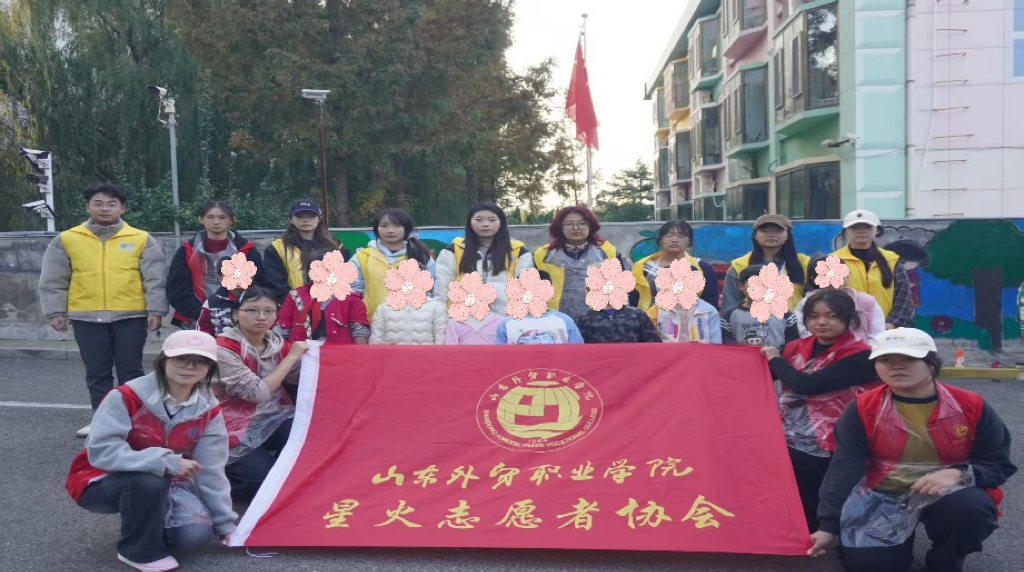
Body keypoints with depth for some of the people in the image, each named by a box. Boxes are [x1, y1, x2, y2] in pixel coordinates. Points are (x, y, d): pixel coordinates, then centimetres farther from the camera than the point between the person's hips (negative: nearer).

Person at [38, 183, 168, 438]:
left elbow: (155, 279, -1)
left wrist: (155, 311, -7)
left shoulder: (142, 239, 0)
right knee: (96, 372, 9)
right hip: (86, 317, 1)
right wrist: (55, 312, 1)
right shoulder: (66, 240, 4)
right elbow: (53, 281, 6)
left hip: (131, 316, -1)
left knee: (130, 370, 6)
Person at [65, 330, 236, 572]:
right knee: (148, 479, -37)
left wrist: (225, 524, -4)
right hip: (103, 483, -4)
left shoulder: (208, 410, -10)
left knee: (196, 533, -19)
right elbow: (101, 452, -33)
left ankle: (148, 522, 15)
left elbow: (210, 471, -5)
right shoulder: (127, 397, -25)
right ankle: (138, 550, -11)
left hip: (163, 483, 5)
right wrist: (167, 462, -38)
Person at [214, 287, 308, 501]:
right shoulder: (224, 350, -16)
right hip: (238, 431, -5)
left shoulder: (277, 343, 3)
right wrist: (292, 357, -19)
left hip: (274, 420, 5)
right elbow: (257, 393, -25)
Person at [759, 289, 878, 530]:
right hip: (783, 444, 6)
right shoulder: (796, 348, 9)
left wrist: (776, 360, -5)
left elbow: (806, 385, -20)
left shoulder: (859, 356, -11)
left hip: (822, 453, -6)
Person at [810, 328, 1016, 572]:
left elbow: (999, 465, -2)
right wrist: (829, 525, -10)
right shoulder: (862, 409, -8)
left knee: (970, 505, -34)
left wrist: (960, 474, -25)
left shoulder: (972, 407, -9)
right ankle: (904, 531, 20)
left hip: (950, 495, -1)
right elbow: (844, 469, -6)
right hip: (883, 496, 1)